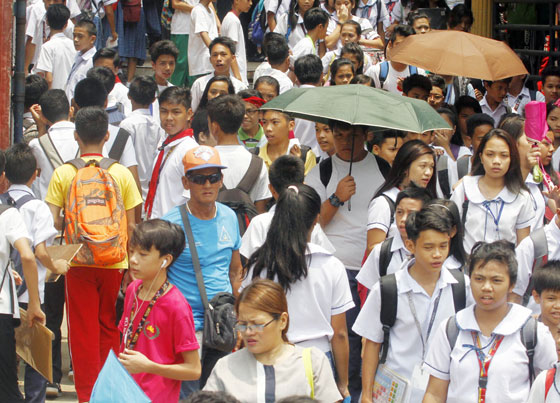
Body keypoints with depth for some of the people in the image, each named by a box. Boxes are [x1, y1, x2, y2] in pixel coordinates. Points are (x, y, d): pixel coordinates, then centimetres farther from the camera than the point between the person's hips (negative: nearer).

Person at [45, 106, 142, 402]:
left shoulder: (63, 173, -5)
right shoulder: (121, 173, -3)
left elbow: (53, 222, -9)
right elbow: (131, 225, 0)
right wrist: (130, 265, 9)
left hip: (79, 264, -1)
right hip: (114, 263, 1)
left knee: (83, 332, 5)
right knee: (111, 329, 13)